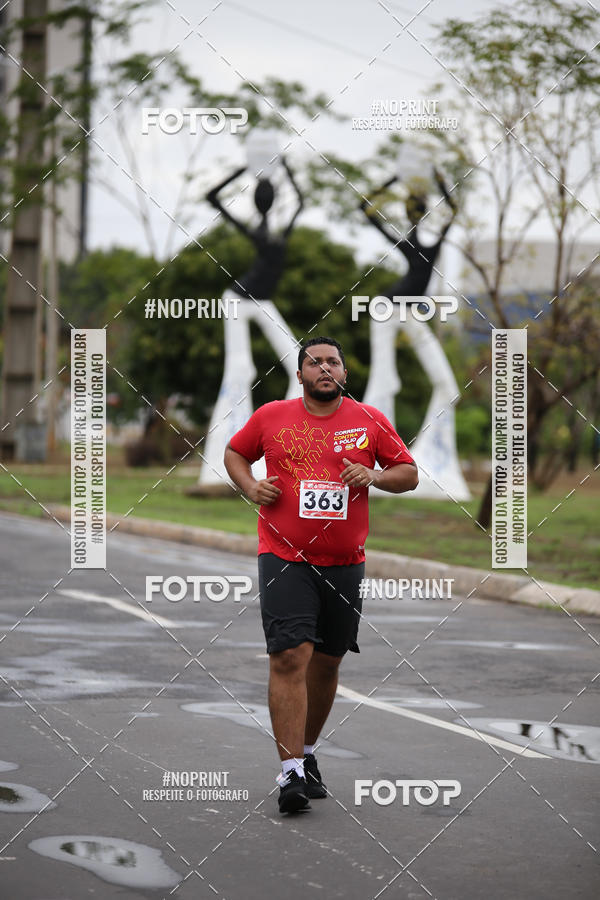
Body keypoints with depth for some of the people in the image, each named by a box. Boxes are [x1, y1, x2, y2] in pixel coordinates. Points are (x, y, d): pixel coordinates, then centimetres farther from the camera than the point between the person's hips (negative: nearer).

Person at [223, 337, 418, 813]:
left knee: (326, 662, 12)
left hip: (345, 563, 3)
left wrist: (375, 475, -10)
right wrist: (251, 487, -1)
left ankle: (306, 753, 32)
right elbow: (235, 452, 19)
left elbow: (409, 474, 10)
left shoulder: (371, 421, 4)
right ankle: (290, 773, -15)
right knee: (289, 657, -15)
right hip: (284, 559, -2)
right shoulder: (271, 417, 2)